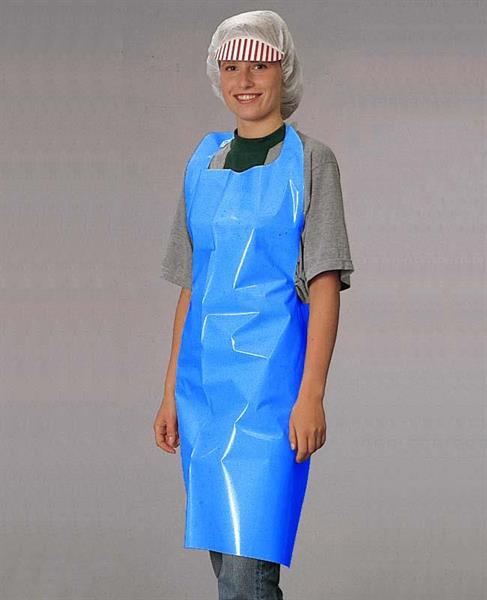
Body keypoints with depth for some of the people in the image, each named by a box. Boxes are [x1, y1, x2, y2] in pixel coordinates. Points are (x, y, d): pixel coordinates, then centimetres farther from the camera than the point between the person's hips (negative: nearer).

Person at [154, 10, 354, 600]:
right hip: (204, 375, 6)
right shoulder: (203, 161, 14)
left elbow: (325, 287, -7)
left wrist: (311, 394, -15)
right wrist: (171, 392, 12)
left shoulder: (309, 160, -1)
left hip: (270, 373, -5)